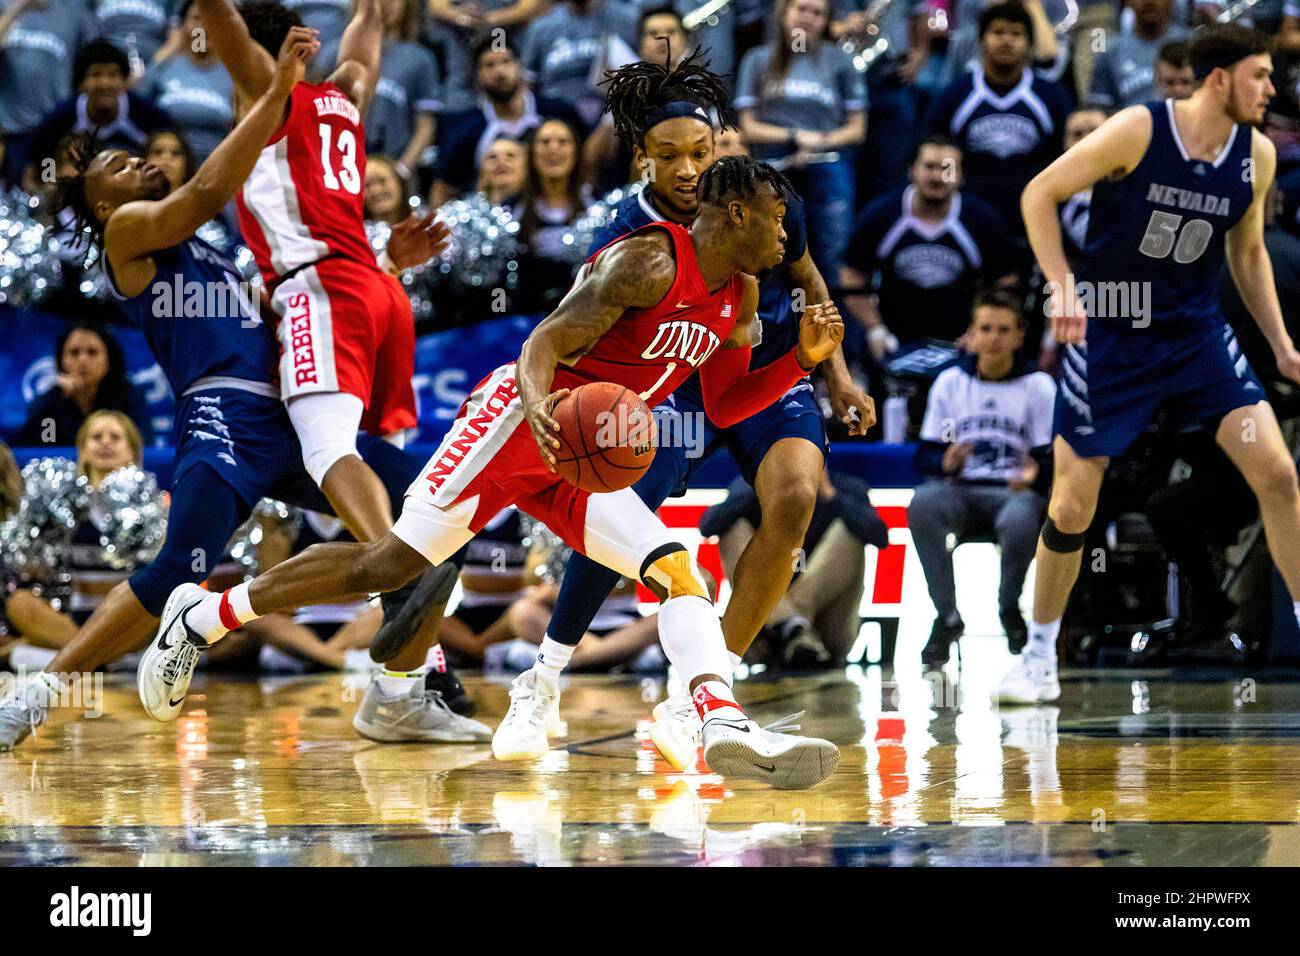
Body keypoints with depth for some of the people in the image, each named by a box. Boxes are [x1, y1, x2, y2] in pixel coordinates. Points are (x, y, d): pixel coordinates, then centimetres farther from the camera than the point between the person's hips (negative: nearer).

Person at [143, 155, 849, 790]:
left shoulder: (739, 296, 9)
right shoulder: (648, 261, -17)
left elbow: (724, 405, 19)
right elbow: (545, 342, -23)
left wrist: (804, 360, 3)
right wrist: (538, 402, -45)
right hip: (515, 425, -8)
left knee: (676, 569, -13)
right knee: (392, 562, -7)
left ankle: (725, 723, -31)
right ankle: (201, 617, 7)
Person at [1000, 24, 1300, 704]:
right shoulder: (1139, 131, -17)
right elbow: (1040, 194, -10)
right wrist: (1062, 288, -20)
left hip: (1196, 334, 4)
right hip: (1109, 337, -4)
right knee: (1071, 507, -2)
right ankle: (1040, 654, 16)